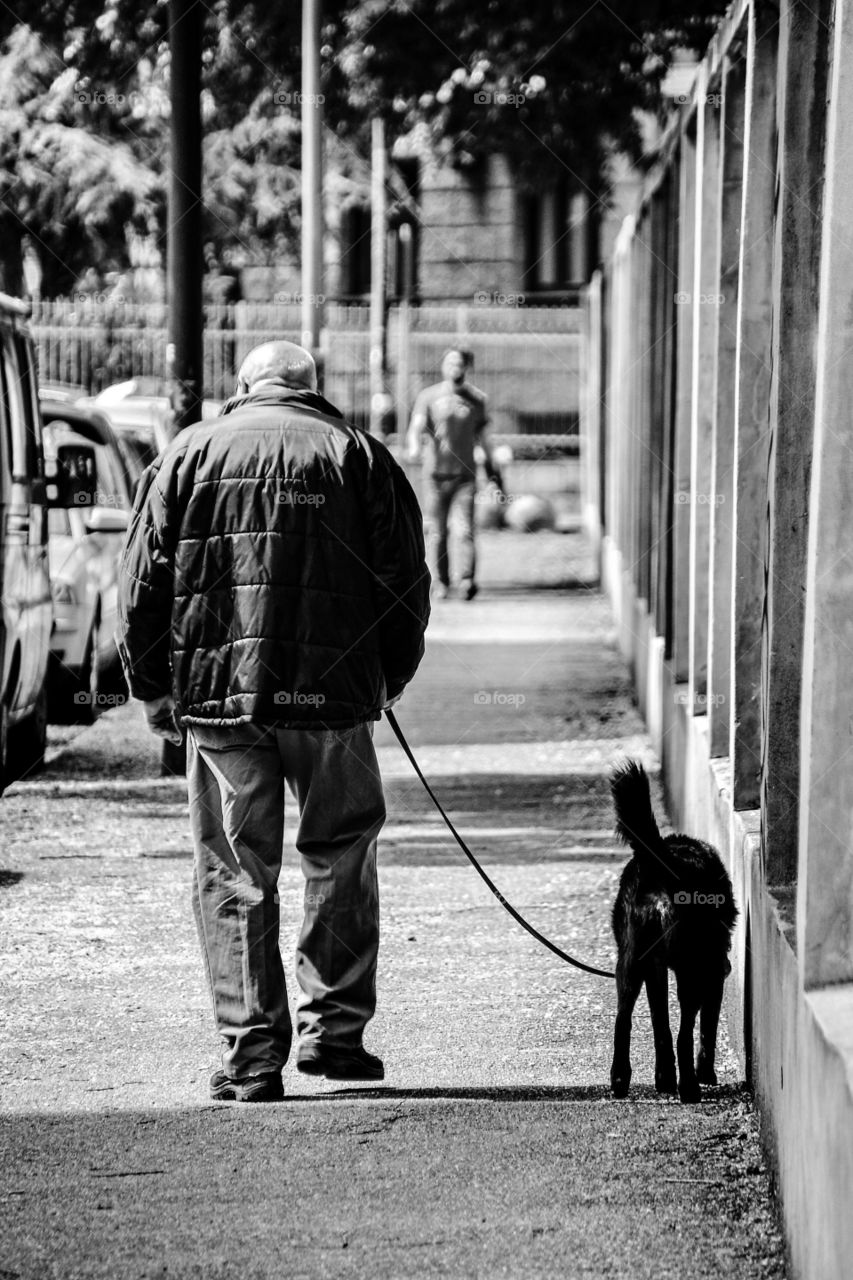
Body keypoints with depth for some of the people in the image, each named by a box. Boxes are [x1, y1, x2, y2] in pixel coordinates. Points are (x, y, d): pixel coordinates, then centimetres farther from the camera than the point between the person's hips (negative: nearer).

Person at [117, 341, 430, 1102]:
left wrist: (156, 692, 14)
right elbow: (406, 585, 5)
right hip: (332, 695, 0)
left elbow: (142, 587, 6)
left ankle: (253, 1059, 3)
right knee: (342, 854, 16)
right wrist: (386, 682, 17)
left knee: (235, 875, 5)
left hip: (217, 694, 1)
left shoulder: (190, 455, 10)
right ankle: (334, 1029, 12)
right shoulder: (357, 456, 8)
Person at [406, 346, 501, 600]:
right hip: (435, 473, -1)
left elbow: (481, 435, 18)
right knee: (437, 533, 3)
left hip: (465, 474, 1)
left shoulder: (476, 399, 8)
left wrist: (491, 466, 21)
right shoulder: (428, 396, 1)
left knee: (467, 530, -13)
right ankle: (441, 583, 14)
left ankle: (467, 580, -19)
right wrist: (414, 447, -31)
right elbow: (417, 426, -10)